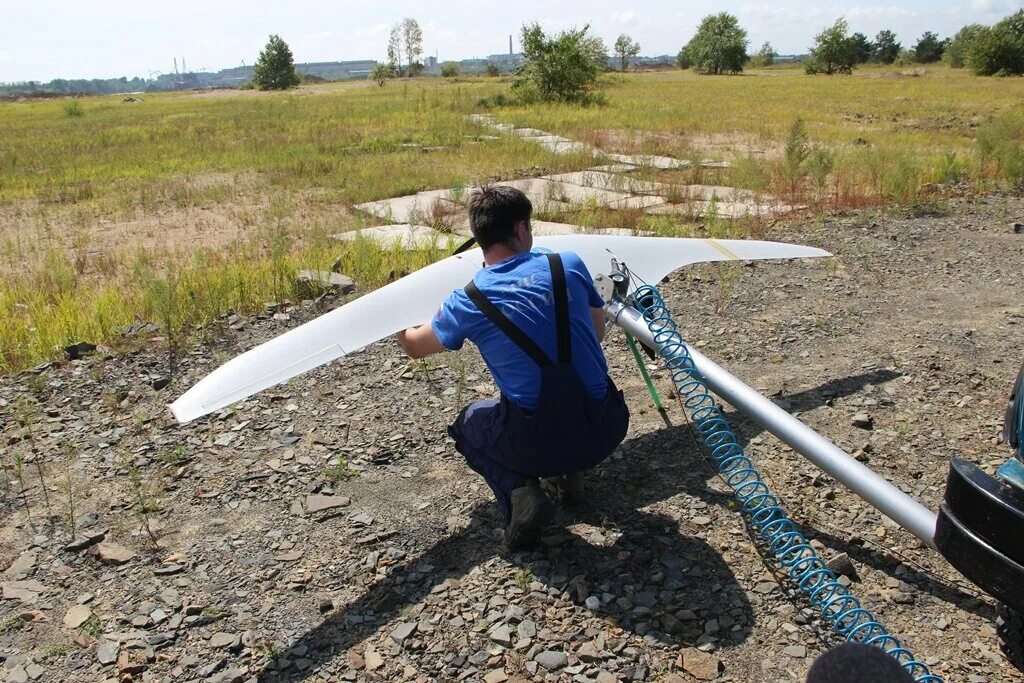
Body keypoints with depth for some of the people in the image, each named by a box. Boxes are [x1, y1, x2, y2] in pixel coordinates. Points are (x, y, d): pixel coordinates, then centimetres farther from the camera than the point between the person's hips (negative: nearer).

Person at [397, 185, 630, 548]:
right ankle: (568, 473, 22)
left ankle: (521, 491, 3)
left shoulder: (468, 302, -3)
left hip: (538, 443, -3)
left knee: (468, 421, 28)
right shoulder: (569, 264, -1)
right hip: (606, 430, 3)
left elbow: (415, 345, 16)